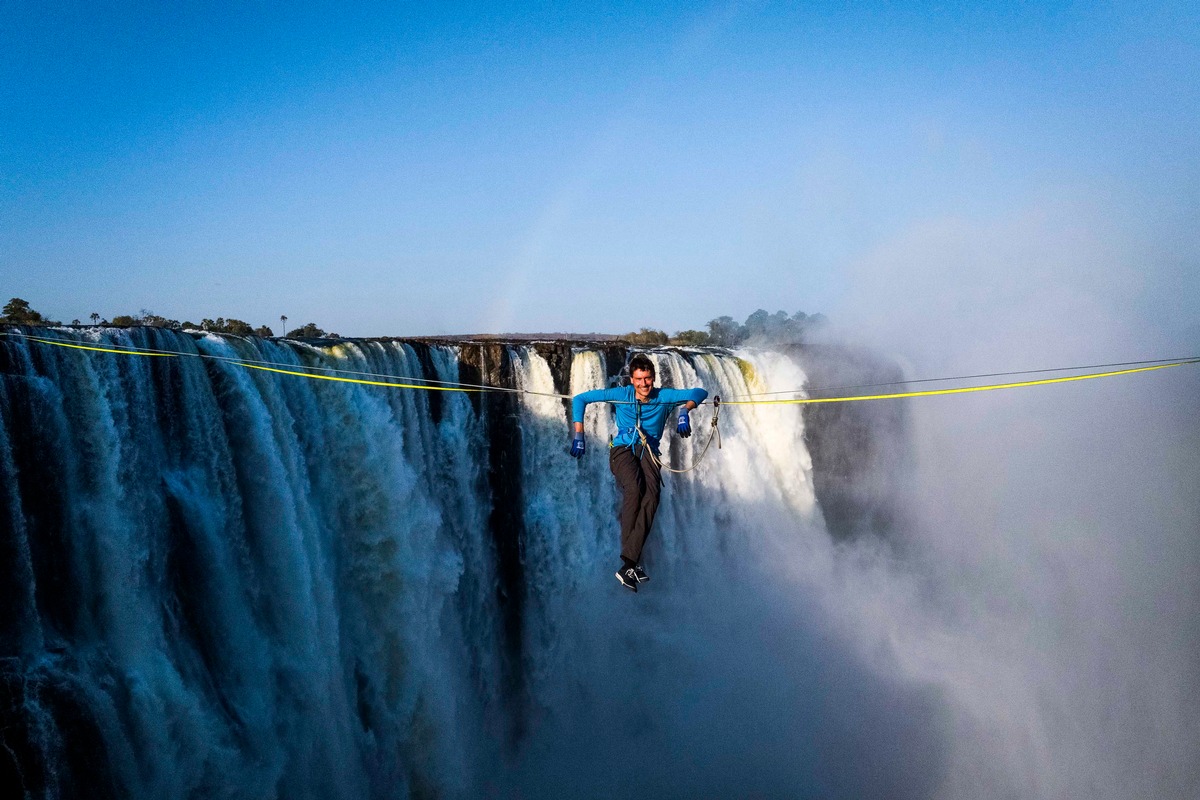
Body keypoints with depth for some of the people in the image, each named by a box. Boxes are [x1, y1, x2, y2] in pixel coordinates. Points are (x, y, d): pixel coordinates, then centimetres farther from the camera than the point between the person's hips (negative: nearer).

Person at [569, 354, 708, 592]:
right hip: (622, 450, -1)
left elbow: (700, 393, 1)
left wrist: (684, 410, -19)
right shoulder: (621, 395, 2)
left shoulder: (663, 397, 4)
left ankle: (629, 563, -32)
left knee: (651, 496, -30)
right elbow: (580, 399, 5)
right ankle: (632, 561, -30)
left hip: (648, 453, 1)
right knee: (634, 488, -34)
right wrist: (579, 435, -3)